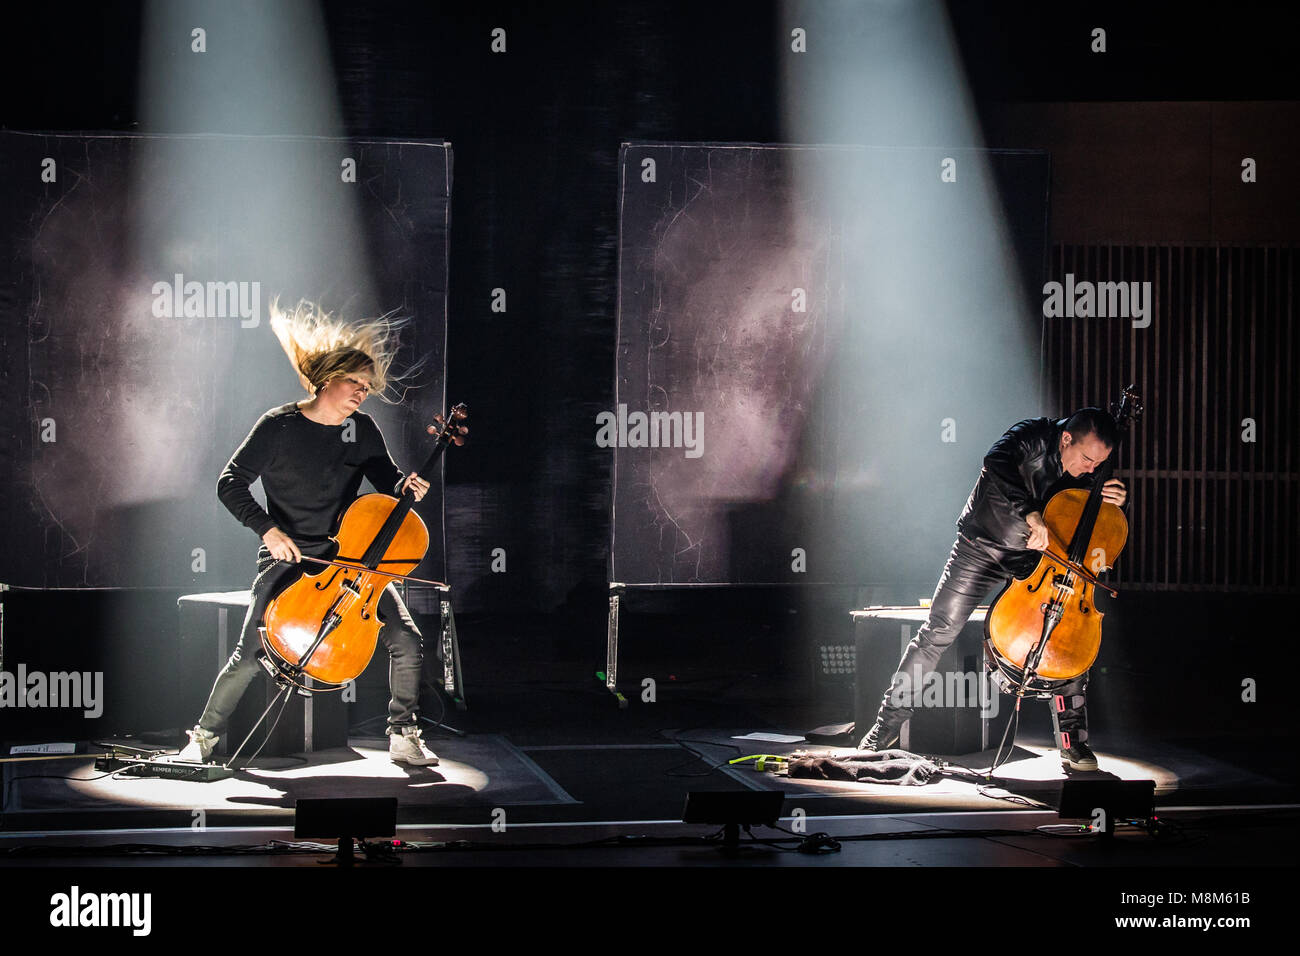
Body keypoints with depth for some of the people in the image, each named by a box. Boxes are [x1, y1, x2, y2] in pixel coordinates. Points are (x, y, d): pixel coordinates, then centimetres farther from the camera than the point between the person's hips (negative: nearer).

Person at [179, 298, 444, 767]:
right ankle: (204, 736, 9)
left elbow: (387, 478, 16)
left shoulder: (362, 430, 4)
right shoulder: (279, 426, -7)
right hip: (287, 557, -3)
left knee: (408, 643, -12)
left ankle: (403, 736, 9)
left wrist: (405, 487, -9)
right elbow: (231, 484, -6)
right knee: (249, 657, -15)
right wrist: (267, 528, -18)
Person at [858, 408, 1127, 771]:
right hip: (981, 548, -4)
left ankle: (1073, 745, 0)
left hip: (1033, 559, 4)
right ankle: (888, 722, 7)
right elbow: (997, 462, -43)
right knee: (939, 631, -5)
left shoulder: (1086, 476, -5)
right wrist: (1030, 513, -53)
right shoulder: (1033, 437, -21)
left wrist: (1111, 502, -17)